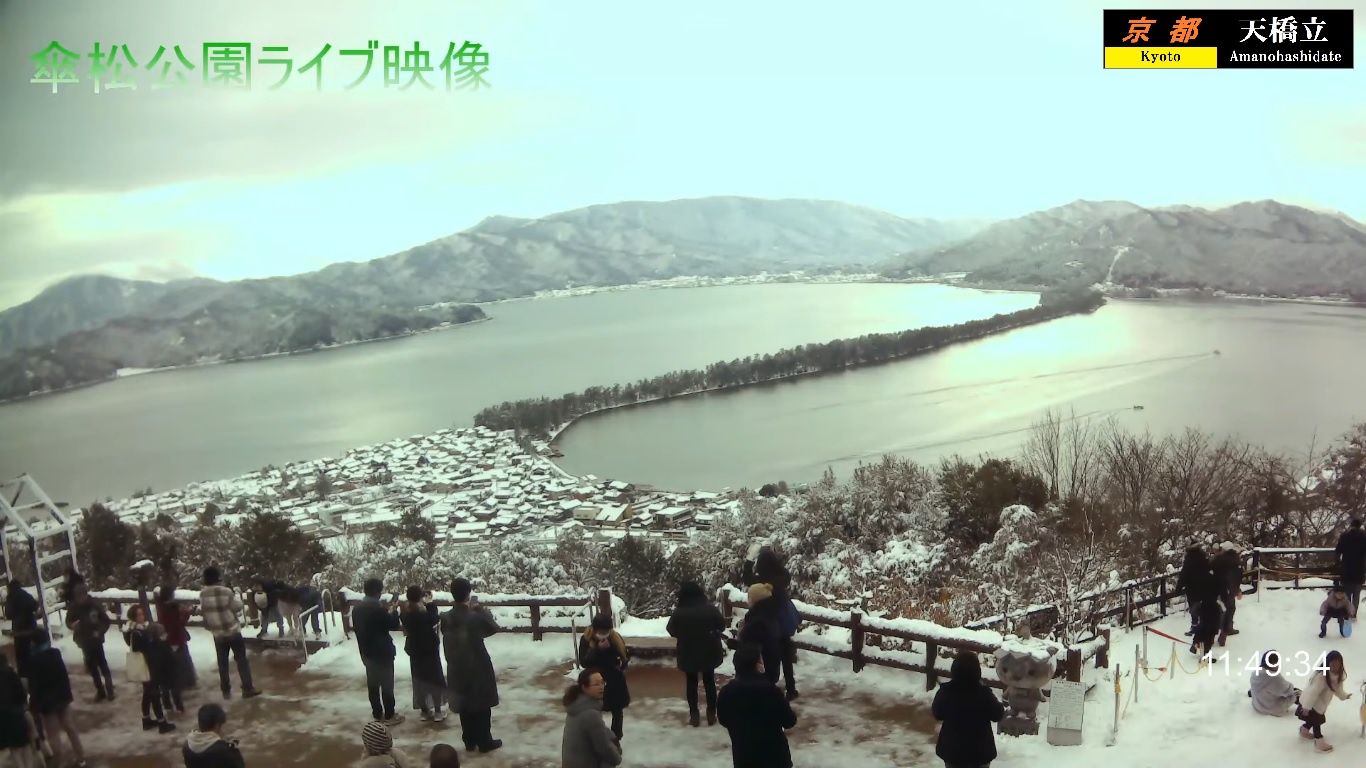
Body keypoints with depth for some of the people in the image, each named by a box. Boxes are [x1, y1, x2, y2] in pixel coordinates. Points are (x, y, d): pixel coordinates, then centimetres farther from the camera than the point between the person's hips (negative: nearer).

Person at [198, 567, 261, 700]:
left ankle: (226, 690, 16)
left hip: (217, 633, 4)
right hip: (233, 631, -4)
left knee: (222, 663, 12)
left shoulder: (202, 594, -5)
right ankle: (247, 688, 0)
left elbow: (202, 611, 9)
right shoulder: (226, 592, -19)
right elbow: (238, 606, -8)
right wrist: (236, 595, 6)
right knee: (242, 660, 2)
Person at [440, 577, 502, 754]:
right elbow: (494, 627, -6)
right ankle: (485, 742, 16)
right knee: (482, 707, 9)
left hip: (457, 670, 5)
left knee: (465, 706, 16)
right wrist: (479, 609, -2)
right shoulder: (475, 618, -21)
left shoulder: (446, 618, -6)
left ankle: (470, 742, 24)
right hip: (478, 669, -5)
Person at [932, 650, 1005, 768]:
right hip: (979, 750, -1)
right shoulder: (984, 694, -24)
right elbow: (998, 715, -6)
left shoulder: (945, 691, -18)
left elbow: (937, 714, -1)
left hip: (952, 748, 1)